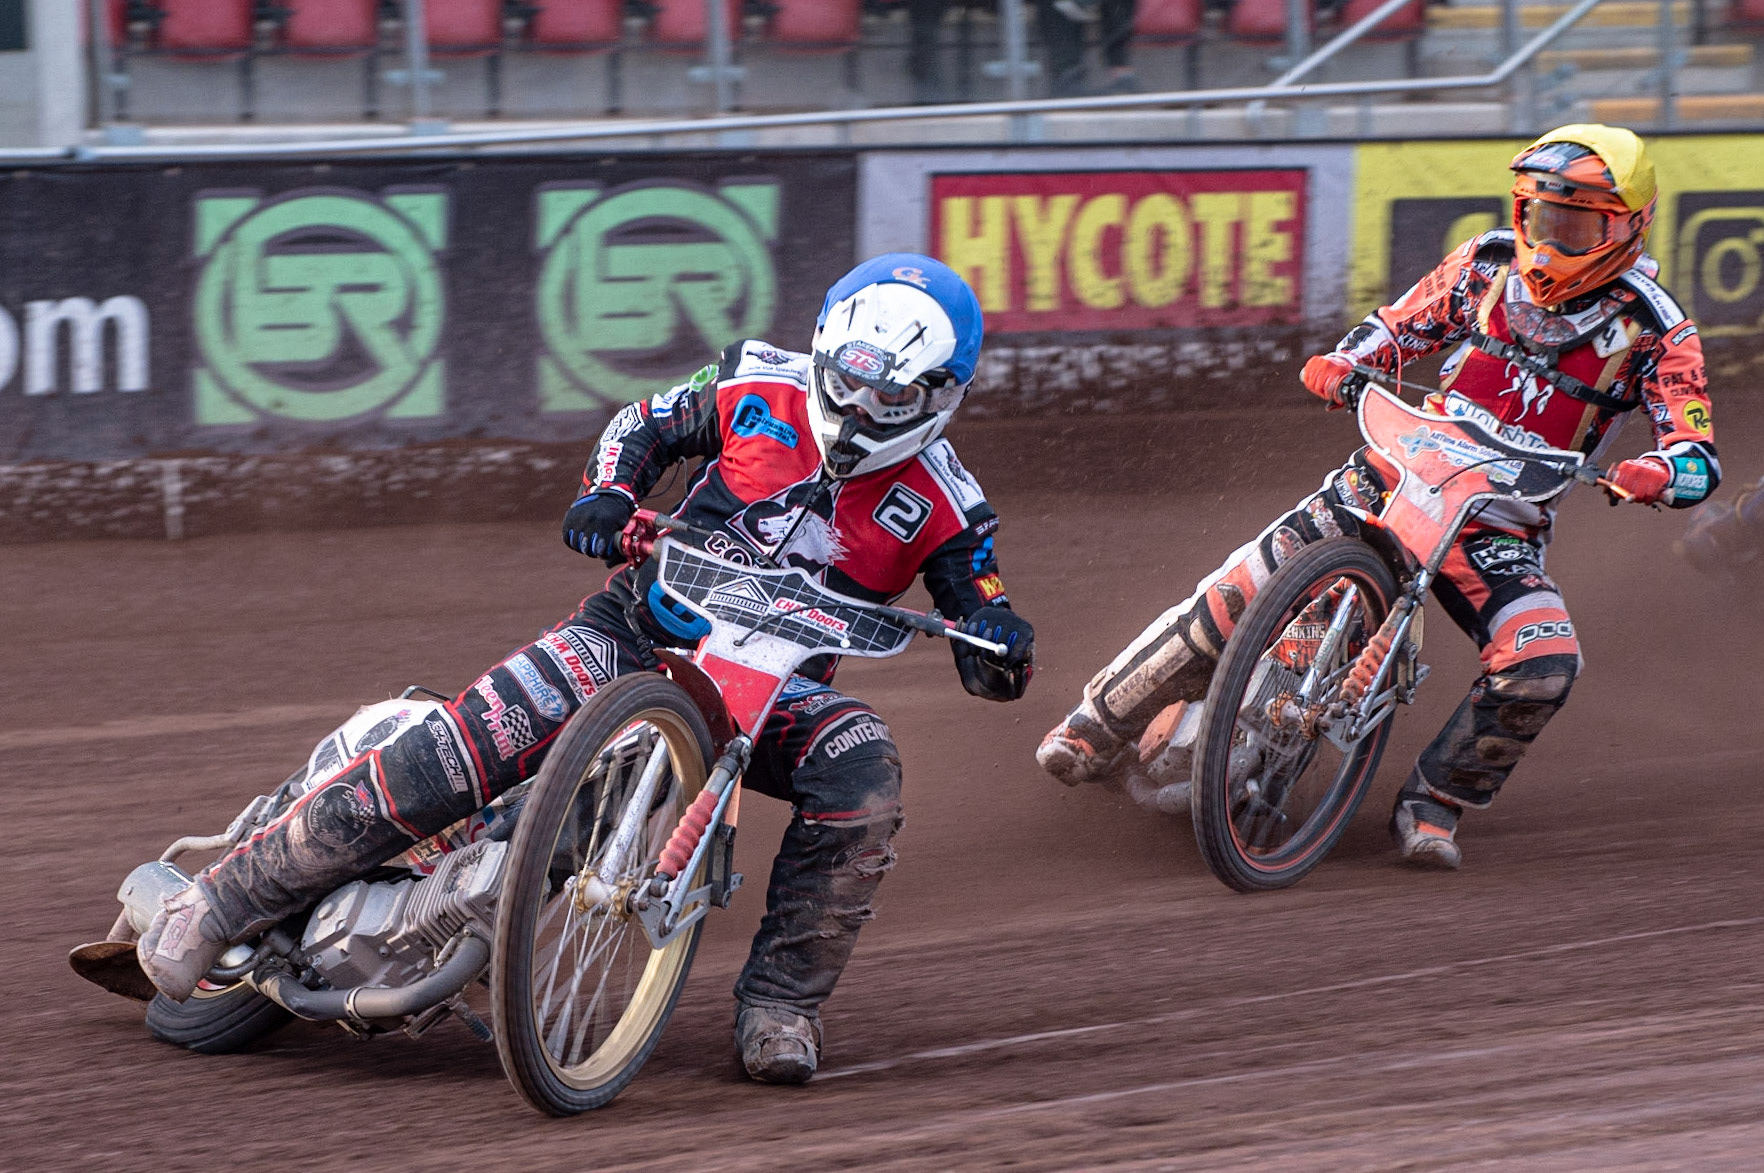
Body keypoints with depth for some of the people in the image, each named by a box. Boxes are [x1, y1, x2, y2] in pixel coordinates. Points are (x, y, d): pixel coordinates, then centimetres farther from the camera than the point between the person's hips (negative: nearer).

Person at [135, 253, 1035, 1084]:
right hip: (644, 629, -1)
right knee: (456, 751, -22)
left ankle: (780, 1001, -20)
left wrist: (1002, 642, -26)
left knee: (862, 774, -34)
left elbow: (992, 667, -1)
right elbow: (650, 425, 14)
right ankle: (223, 900, -17)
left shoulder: (939, 504, -5)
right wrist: (608, 491, -7)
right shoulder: (763, 387, -3)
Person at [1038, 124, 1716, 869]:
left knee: (1544, 664, -26)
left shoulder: (1653, 332, -8)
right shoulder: (1489, 265, 0)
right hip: (1399, 471, 1)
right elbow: (1399, 327, 13)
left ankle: (1433, 806, -6)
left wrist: (1656, 473, -37)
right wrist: (1342, 363, -9)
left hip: (1502, 524, -1)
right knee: (1239, 592, -11)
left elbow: (1700, 458, -14)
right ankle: (1100, 728, 5)